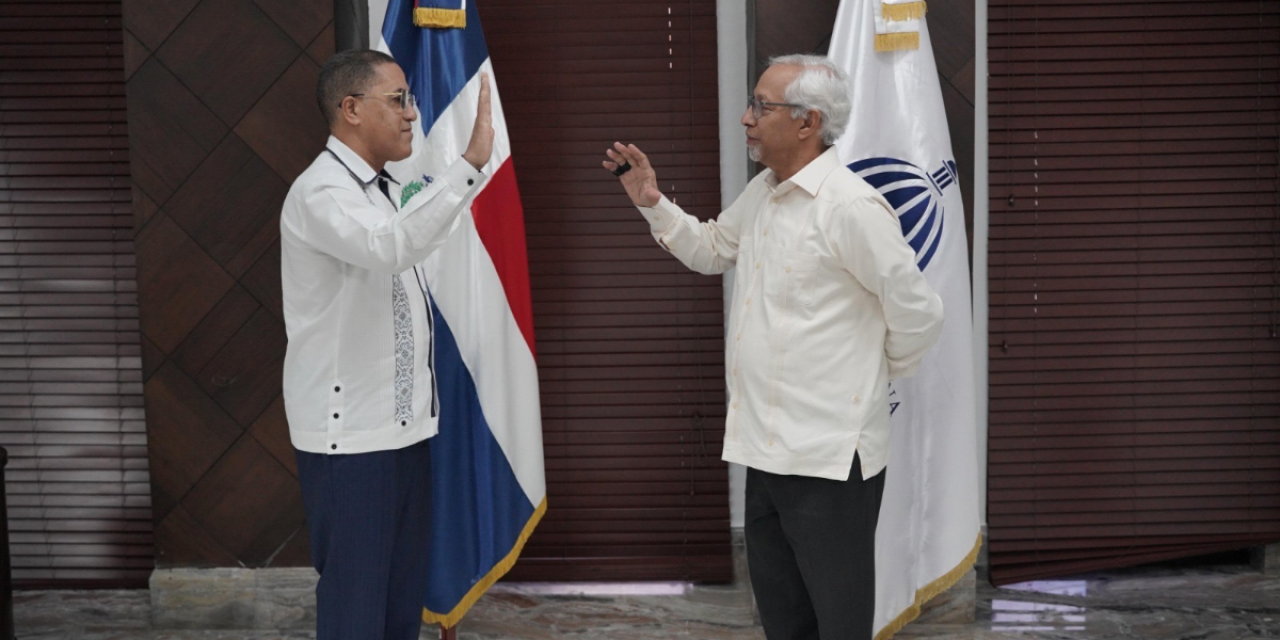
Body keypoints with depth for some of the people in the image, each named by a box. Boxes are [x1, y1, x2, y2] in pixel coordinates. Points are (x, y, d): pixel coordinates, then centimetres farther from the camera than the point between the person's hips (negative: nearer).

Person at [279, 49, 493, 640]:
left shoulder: (384, 191, 15)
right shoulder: (320, 192, -15)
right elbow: (392, 247, -35)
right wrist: (471, 163, -38)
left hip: (403, 421, 9)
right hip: (349, 431, -9)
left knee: (404, 592, 13)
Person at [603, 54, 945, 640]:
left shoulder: (849, 206, -18)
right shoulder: (762, 193, 10)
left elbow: (917, 313, -15)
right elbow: (711, 249, 26)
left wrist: (879, 375, 0)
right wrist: (653, 205, 11)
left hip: (829, 458, -9)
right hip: (767, 449, 9)